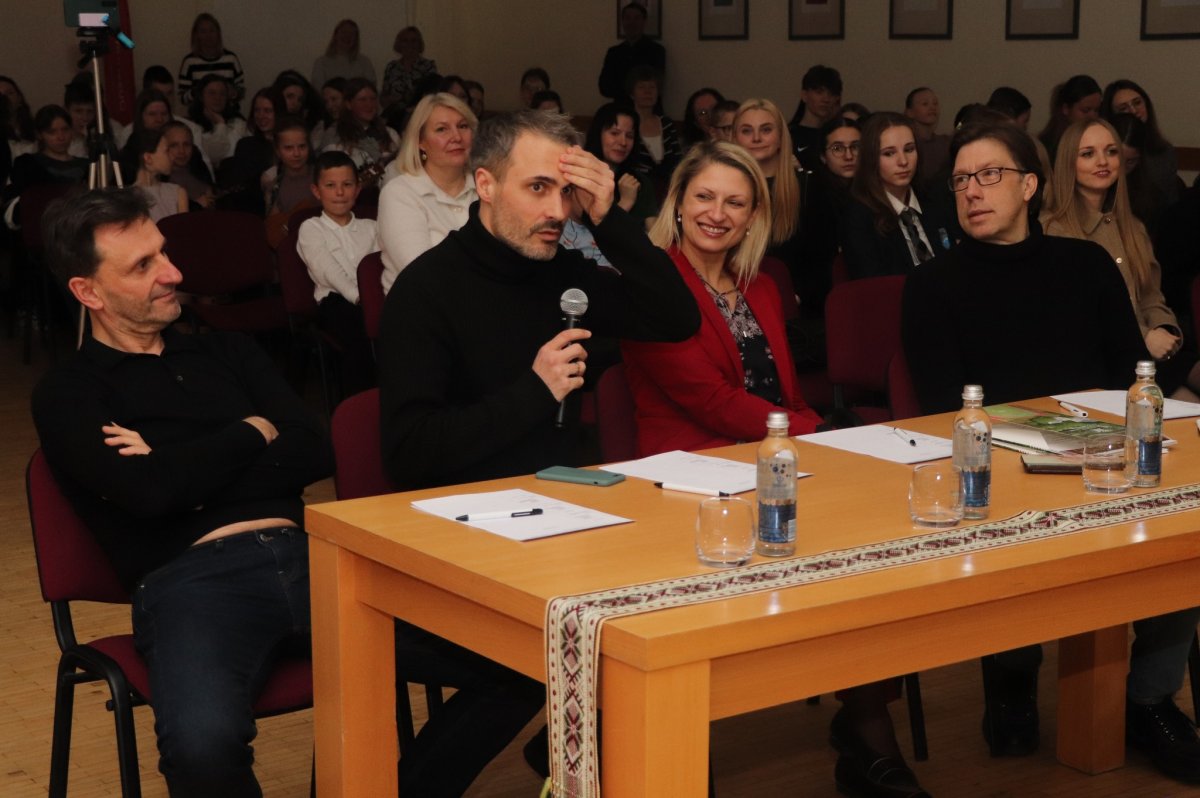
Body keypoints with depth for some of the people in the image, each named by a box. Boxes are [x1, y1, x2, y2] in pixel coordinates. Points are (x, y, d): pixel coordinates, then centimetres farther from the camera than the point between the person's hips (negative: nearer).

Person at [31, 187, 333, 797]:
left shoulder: (226, 352, 25)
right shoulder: (68, 395, 11)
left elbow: (312, 453, 12)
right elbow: (151, 491, -7)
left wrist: (187, 468, 1)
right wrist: (252, 433, 7)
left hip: (302, 552, 4)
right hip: (190, 575, -4)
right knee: (203, 743, -38)